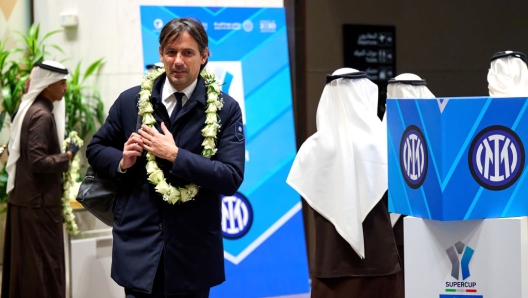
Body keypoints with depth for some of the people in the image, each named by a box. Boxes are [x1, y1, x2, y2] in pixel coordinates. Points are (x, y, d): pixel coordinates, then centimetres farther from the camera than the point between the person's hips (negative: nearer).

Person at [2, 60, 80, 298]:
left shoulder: (30, 109, 10)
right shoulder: (42, 115, -19)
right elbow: (38, 161, -24)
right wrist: (68, 156, -12)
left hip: (25, 197, 9)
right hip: (39, 201, -9)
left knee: (25, 261, 15)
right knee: (43, 262, -1)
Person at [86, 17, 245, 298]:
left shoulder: (225, 109, -4)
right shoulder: (131, 101, 3)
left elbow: (232, 178, -12)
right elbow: (96, 149, 15)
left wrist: (175, 155, -18)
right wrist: (122, 162, -7)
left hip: (194, 251, -1)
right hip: (138, 244, 1)